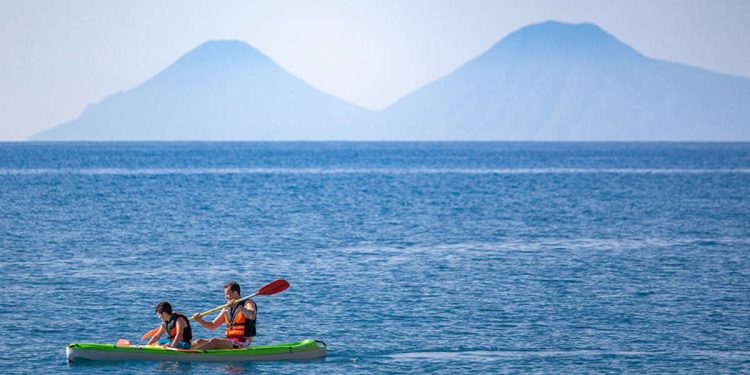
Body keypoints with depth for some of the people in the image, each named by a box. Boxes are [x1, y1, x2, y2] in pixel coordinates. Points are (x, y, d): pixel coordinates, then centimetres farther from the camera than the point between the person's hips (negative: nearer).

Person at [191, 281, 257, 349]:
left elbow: (252, 316, -26)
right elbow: (213, 326, 18)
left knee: (214, 341, -29)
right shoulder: (227, 309, 17)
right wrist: (200, 321, 0)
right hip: (229, 339, 8)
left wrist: (239, 307, -35)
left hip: (243, 342, -8)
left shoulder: (248, 303, -3)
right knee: (199, 342, -4)